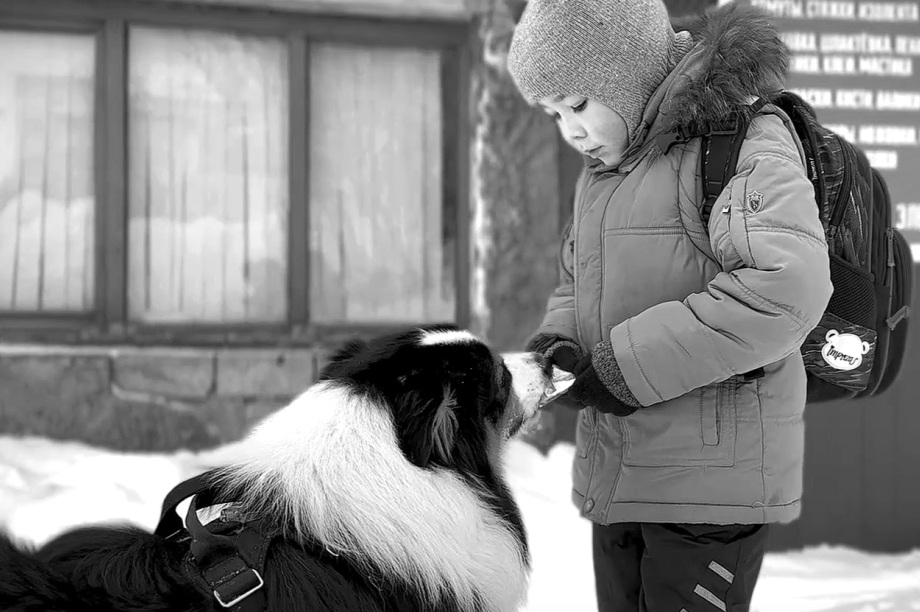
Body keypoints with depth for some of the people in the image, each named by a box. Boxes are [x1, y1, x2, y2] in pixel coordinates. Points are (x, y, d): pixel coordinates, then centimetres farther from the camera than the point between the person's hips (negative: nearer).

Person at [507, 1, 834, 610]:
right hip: (616, 478, 8)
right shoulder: (603, 173, 15)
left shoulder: (744, 137, -12)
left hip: (711, 481, -8)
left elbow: (789, 285, -26)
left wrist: (624, 366, -21)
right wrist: (556, 344, -1)